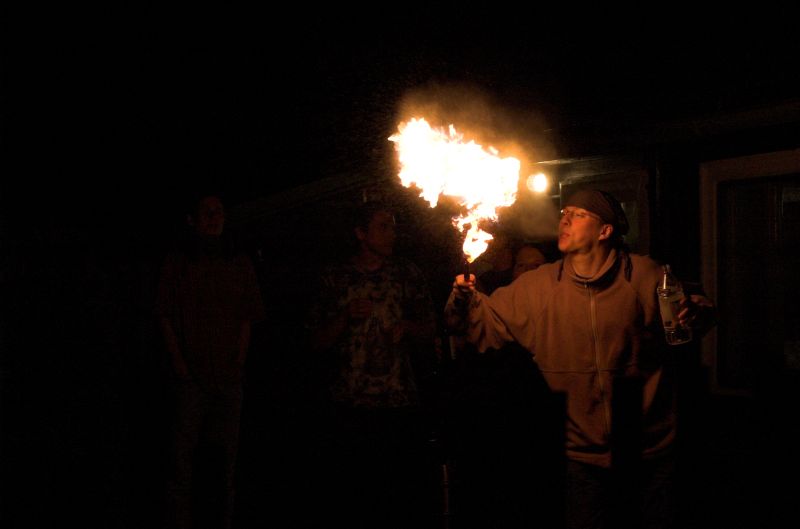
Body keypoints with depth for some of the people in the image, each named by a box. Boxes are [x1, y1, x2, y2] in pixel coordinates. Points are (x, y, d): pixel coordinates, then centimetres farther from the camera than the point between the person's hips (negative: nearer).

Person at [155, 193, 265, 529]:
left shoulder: (240, 264, 13)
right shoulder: (177, 263, 7)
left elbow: (247, 319, 11)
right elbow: (166, 318, 4)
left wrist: (238, 362, 1)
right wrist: (178, 362, -5)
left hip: (229, 376, 2)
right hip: (190, 375, -2)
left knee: (225, 454, 4)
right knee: (183, 453, -3)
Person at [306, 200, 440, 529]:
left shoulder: (409, 274, 10)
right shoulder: (334, 278, 7)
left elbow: (430, 331, 14)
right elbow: (317, 343, 6)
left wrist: (407, 327, -6)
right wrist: (346, 317, -10)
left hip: (402, 402, 1)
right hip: (350, 405, -1)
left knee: (405, 502, 3)